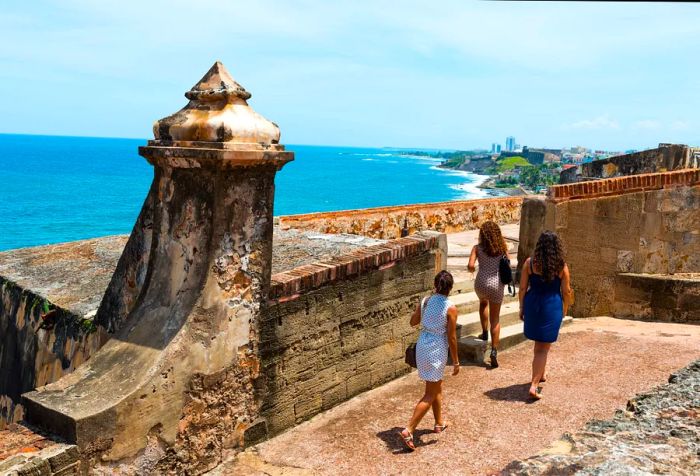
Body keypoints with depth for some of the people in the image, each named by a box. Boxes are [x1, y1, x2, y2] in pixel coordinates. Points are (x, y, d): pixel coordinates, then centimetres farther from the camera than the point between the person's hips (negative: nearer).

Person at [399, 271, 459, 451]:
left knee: (437, 386, 26)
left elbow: (413, 322, 12)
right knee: (430, 395, 2)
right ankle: (408, 431, -5)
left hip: (422, 346, 7)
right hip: (437, 350, -6)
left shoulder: (425, 301, -1)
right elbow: (452, 338, -12)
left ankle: (439, 423, 42)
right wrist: (456, 362, -3)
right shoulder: (451, 309, -16)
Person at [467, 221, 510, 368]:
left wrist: (472, 268, 7)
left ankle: (484, 332, 34)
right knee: (495, 318, 9)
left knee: (483, 303, 36)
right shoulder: (502, 247, 0)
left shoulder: (478, 248, -5)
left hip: (481, 284, 0)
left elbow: (470, 266, -15)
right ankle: (494, 351, -3)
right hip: (496, 285, 0)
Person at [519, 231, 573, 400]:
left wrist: (522, 307, 9)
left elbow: (523, 288, -3)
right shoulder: (561, 267, -9)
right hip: (552, 307, -2)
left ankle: (541, 374, 41)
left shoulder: (529, 263, -7)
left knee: (539, 343, 24)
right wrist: (564, 309, 14)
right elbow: (566, 291, -2)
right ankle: (534, 385, -4)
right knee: (543, 348, 3)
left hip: (533, 305, 2)